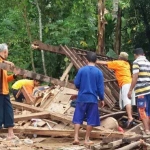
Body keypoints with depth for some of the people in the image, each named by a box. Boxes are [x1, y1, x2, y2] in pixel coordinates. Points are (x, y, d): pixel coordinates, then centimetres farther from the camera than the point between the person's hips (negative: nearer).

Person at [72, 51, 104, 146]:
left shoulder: (82, 70, -3)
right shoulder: (99, 72, -4)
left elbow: (76, 83, 1)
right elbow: (100, 87, -3)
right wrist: (102, 99, 9)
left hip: (82, 98, 1)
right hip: (93, 99, -1)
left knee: (78, 118, 7)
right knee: (91, 120, 7)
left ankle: (76, 138, 1)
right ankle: (87, 139, 9)